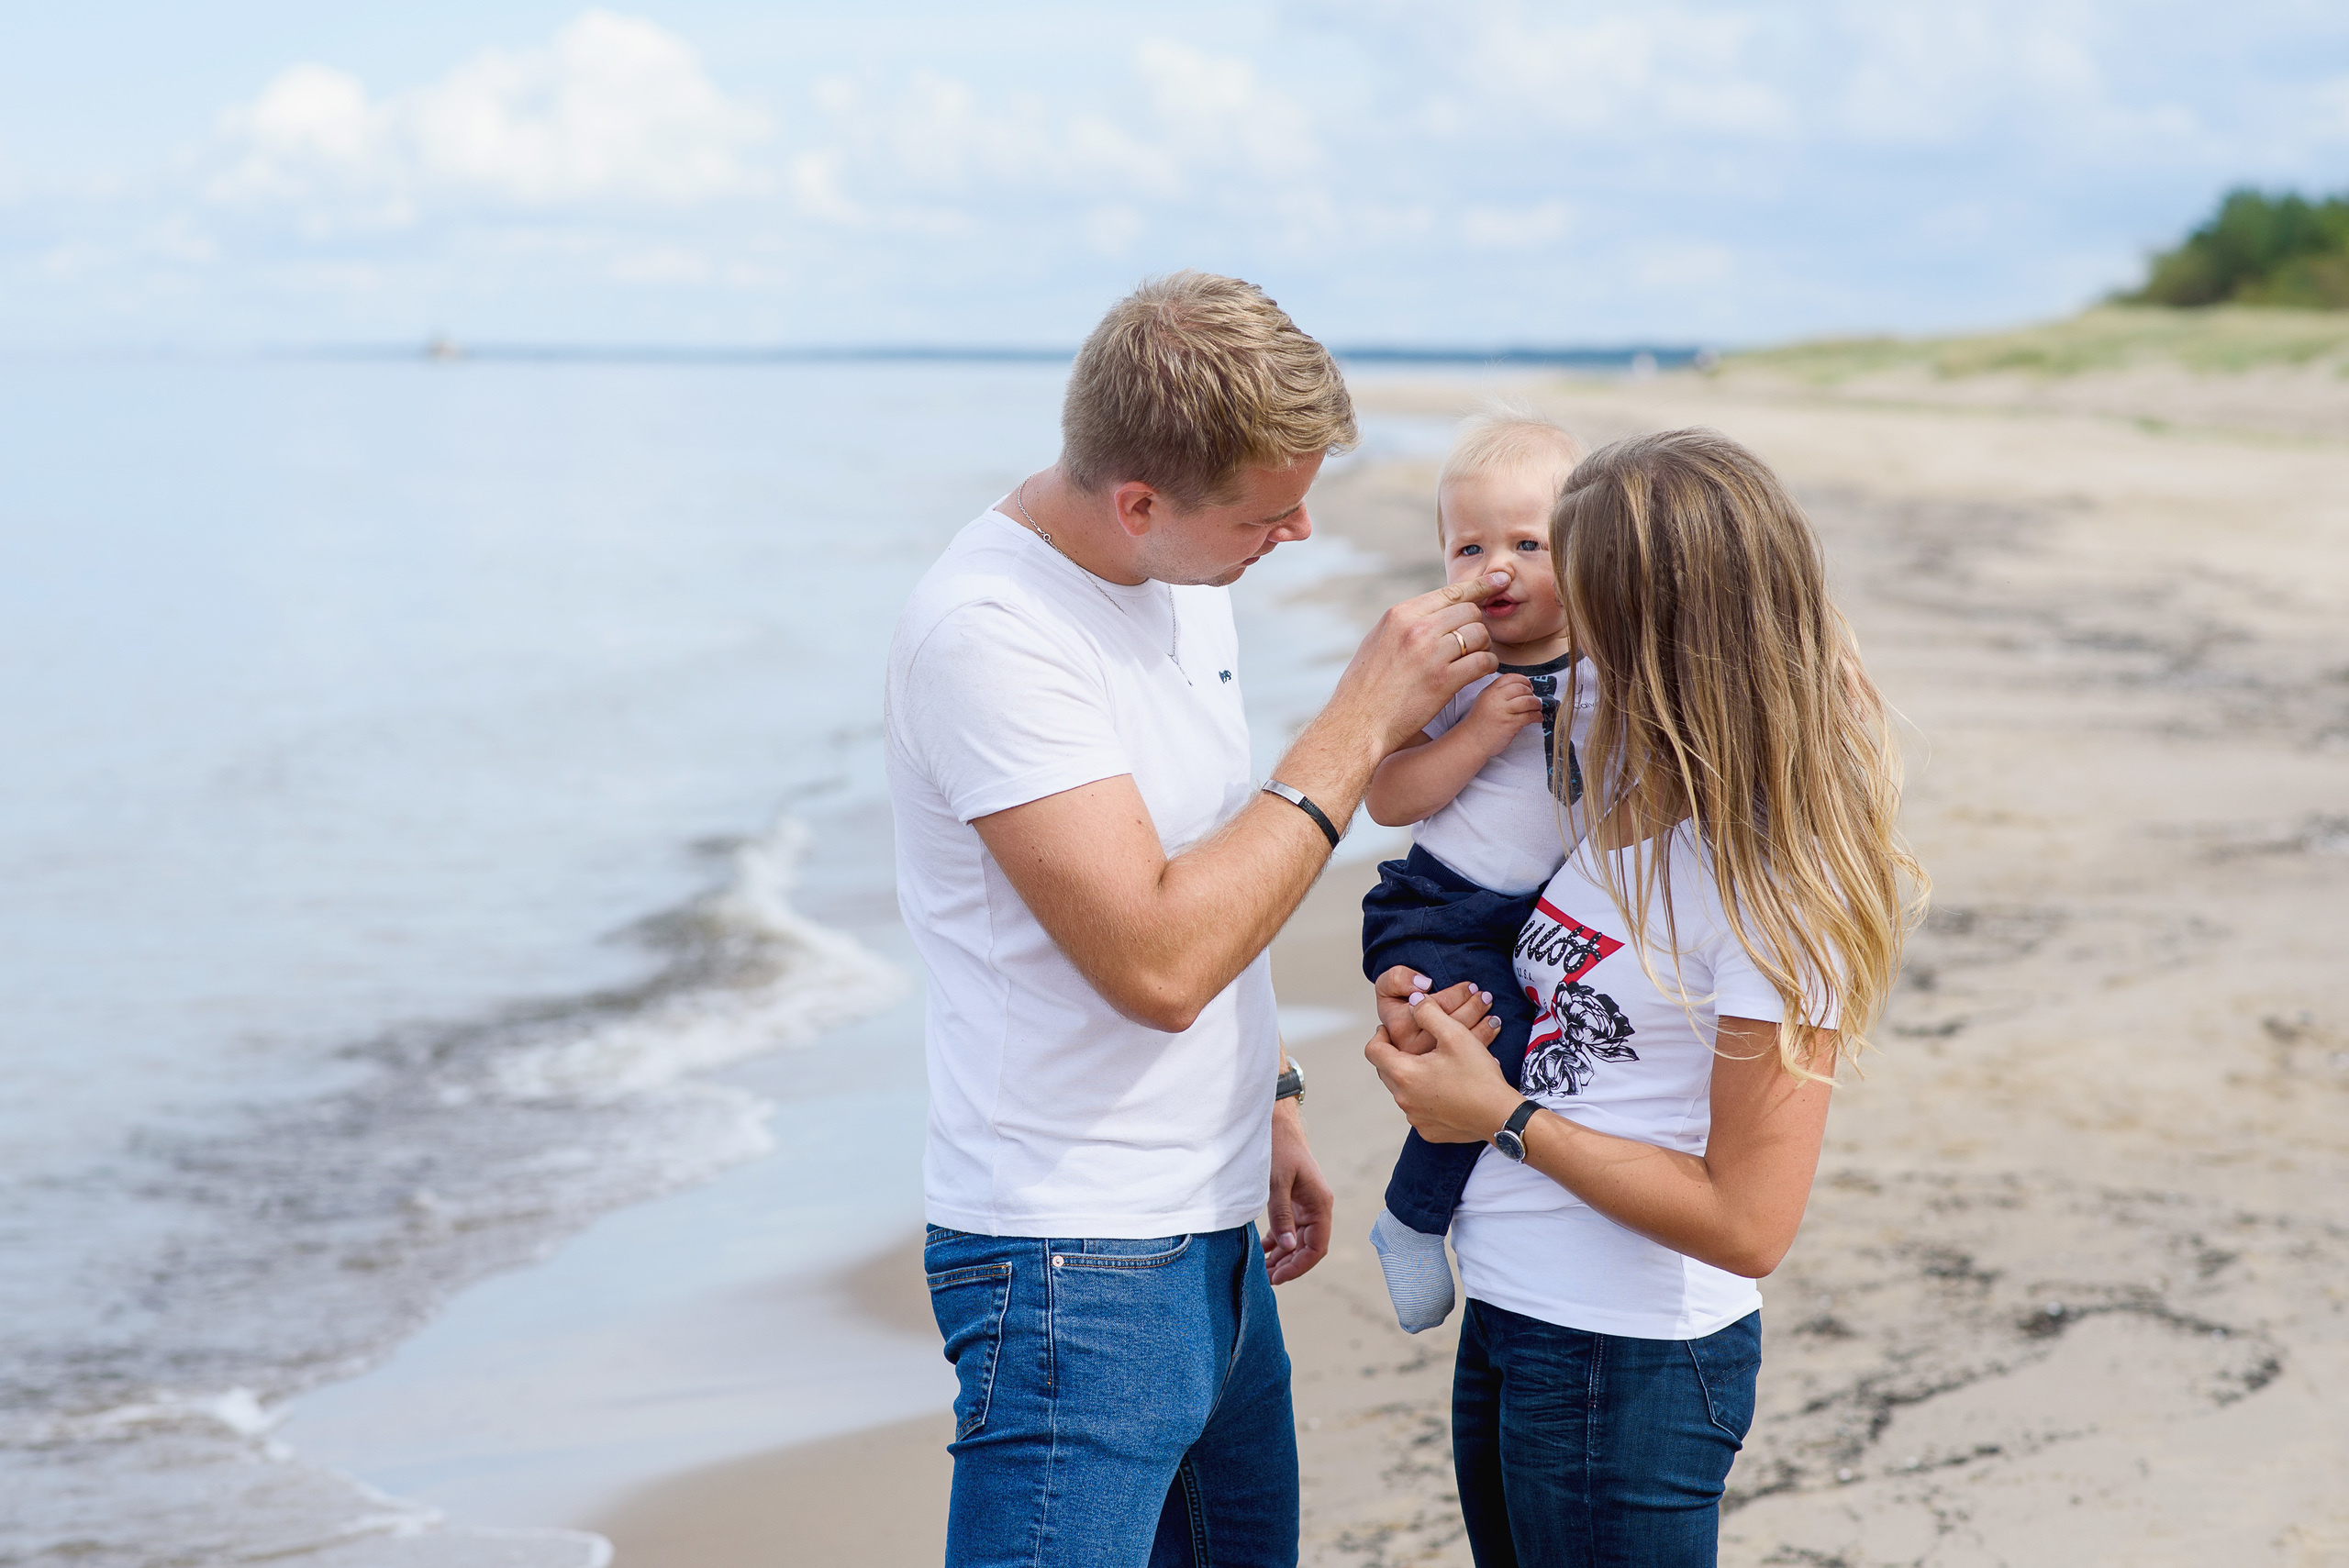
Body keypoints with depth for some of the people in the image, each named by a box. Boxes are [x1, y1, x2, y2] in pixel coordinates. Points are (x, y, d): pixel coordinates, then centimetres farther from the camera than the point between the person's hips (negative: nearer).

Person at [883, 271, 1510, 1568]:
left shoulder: (1184, 574, 6)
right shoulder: (986, 631, -22)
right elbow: (1155, 960, -27)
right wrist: (1362, 722, -21)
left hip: (1217, 1239, 9)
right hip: (1077, 1267, -9)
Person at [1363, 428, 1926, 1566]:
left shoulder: (1776, 878, -20)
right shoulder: (1637, 781, 4)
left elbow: (1747, 1224, -20)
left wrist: (1501, 1118, -15)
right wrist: (1433, 1019, 0)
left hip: (1630, 1368, -8)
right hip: (1506, 1324, 8)